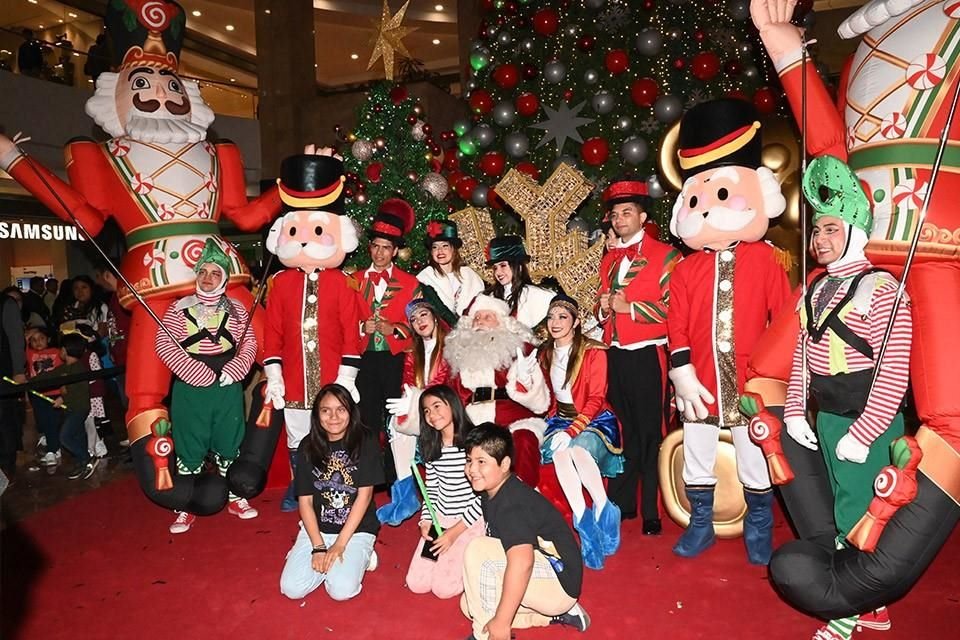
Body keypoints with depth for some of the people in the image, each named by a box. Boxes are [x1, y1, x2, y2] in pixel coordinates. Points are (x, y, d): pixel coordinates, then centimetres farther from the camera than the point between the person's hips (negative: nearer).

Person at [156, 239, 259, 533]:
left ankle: (235, 498, 27)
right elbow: (164, 344, -7)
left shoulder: (236, 309, 4)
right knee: (189, 447, 5)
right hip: (190, 389, -1)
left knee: (229, 443, 12)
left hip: (228, 388, 2)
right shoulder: (179, 308, -1)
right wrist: (197, 373, -16)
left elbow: (249, 344, 3)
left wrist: (233, 370, -13)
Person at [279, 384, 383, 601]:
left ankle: (359, 556, 8)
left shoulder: (365, 442, -10)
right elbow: (305, 501, -1)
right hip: (316, 528, 3)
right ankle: (331, 560, 12)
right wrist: (318, 547, -11)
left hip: (356, 529, -3)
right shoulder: (308, 446, -2)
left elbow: (365, 495, -11)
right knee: (291, 589, -13)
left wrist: (339, 544, -14)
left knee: (341, 590, -22)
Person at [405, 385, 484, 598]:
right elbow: (431, 488, 10)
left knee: (443, 588, -10)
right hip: (439, 519, 6)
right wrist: (426, 520, -4)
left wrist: (454, 532, -14)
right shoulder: (430, 446, 2)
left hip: (470, 521, -5)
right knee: (416, 584, 1)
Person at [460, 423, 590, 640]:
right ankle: (556, 614, 14)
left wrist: (501, 621, -34)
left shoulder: (512, 505, -26)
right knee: (468, 604, 15)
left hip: (559, 584, -10)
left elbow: (522, 561, -39)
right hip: (541, 578, 11)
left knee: (477, 550, -24)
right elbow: (501, 551, 18)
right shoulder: (490, 495, 4)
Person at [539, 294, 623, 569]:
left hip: (594, 419, -3)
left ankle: (603, 511, -23)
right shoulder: (545, 354, 9)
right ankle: (583, 520, -31)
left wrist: (572, 431, -24)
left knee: (578, 449, -36)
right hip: (560, 419, 4)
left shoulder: (594, 352, -7)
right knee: (559, 453, -31)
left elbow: (595, 400, -12)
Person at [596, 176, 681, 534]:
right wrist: (603, 307, 2)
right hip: (615, 354, 6)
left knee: (649, 432, 0)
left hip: (646, 355, -5)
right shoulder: (609, 259, 17)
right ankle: (621, 502, 24)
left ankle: (651, 513, 10)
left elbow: (673, 306, -11)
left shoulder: (664, 255, -1)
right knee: (621, 430, 12)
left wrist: (630, 307, -14)